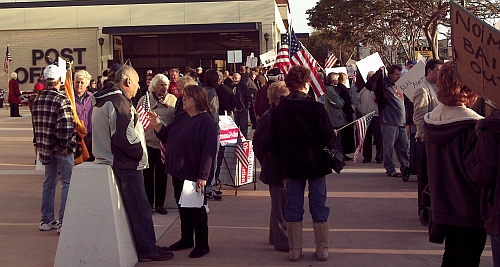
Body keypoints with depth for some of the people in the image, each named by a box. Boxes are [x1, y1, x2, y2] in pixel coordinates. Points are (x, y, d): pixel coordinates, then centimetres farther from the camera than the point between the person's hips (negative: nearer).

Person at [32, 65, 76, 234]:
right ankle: (63, 222, -2)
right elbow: (66, 126, -23)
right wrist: (67, 144, -13)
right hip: (61, 149, -7)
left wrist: (39, 144, 17)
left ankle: (47, 220, 24)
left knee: (49, 182, 17)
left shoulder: (38, 99, 6)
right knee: (67, 183, -1)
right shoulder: (61, 100, -17)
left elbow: (36, 124, 11)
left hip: (45, 148, 7)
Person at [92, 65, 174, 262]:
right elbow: (124, 137, -24)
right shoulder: (118, 101, -18)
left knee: (134, 206, 15)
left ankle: (145, 245, 23)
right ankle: (148, 250, 7)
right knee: (140, 207, -1)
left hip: (115, 160, 10)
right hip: (126, 164, -10)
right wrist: (140, 154, -12)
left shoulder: (106, 99, 14)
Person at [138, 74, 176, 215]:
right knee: (147, 174, 5)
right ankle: (148, 203, 17)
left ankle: (160, 204, 20)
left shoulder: (172, 100, 4)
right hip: (148, 142, -1)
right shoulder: (145, 100, 1)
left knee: (162, 174, 9)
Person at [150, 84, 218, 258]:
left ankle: (202, 244, 18)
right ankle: (186, 239, 32)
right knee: (182, 207, 17)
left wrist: (203, 176, -24)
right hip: (178, 171, 7)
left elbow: (208, 151, -21)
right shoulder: (181, 117, 8)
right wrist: (156, 125, -6)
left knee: (196, 209, 4)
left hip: (194, 175, -7)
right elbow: (166, 138, 13)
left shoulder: (206, 121, -15)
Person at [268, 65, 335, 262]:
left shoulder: (279, 110, -5)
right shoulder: (315, 107, -15)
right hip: (316, 163, -2)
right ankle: (322, 249, 16)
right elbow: (328, 137, -14)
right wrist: (333, 136, 9)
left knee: (293, 206, 11)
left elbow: (273, 143, -1)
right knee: (319, 206, 9)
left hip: (291, 164, 2)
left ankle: (295, 250, 16)